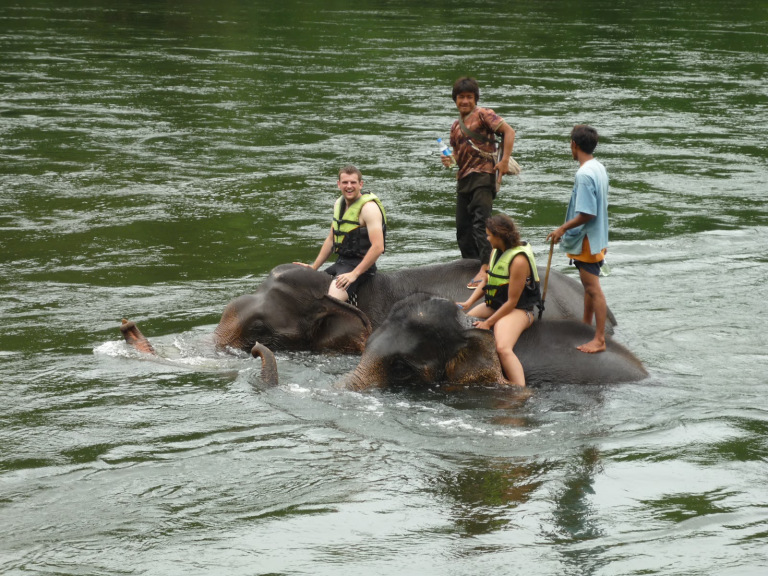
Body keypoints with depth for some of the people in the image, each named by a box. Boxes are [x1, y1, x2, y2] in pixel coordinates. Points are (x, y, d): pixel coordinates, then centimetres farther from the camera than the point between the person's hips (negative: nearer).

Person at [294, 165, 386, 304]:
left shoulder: (369, 207, -15)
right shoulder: (339, 203, 12)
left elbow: (378, 247, -23)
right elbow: (331, 239, 23)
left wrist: (354, 274, -25)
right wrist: (314, 267, 17)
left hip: (360, 265, -9)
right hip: (340, 262, 9)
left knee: (332, 300, -30)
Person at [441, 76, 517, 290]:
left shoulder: (483, 115, -2)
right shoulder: (456, 125, 21)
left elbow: (509, 131, -9)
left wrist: (505, 160, -18)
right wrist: (450, 160, 5)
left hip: (483, 175, -8)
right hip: (464, 178, 8)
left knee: (480, 222, -20)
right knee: (463, 228, 8)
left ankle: (485, 268, -26)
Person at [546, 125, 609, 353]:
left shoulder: (584, 175, -23)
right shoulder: (599, 169, 7)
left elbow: (587, 214, -25)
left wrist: (563, 229, -15)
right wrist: (568, 229, 20)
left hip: (587, 240, -10)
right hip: (596, 237, 10)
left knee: (593, 289, -7)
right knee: (588, 285, 22)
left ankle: (599, 339, -5)